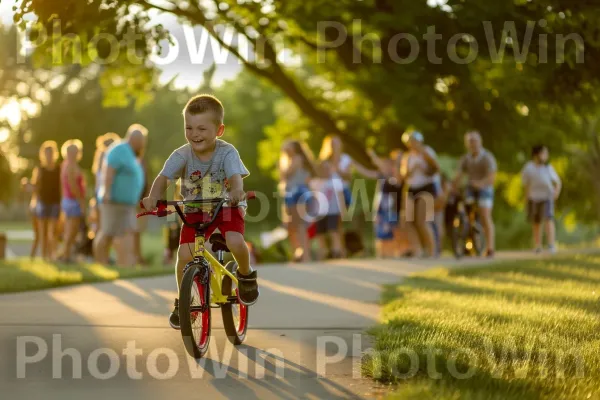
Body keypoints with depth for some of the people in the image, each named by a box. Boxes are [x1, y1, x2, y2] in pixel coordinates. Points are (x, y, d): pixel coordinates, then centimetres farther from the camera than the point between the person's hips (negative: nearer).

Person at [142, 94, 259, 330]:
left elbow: (235, 175, -34)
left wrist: (237, 190, -58)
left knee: (236, 243, -30)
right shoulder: (182, 155, -15)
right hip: (195, 211, 2)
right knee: (184, 254, -16)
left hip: (227, 207, -2)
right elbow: (164, 177, -24)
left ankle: (246, 275, 5)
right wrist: (153, 197, -45)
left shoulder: (227, 153, -19)